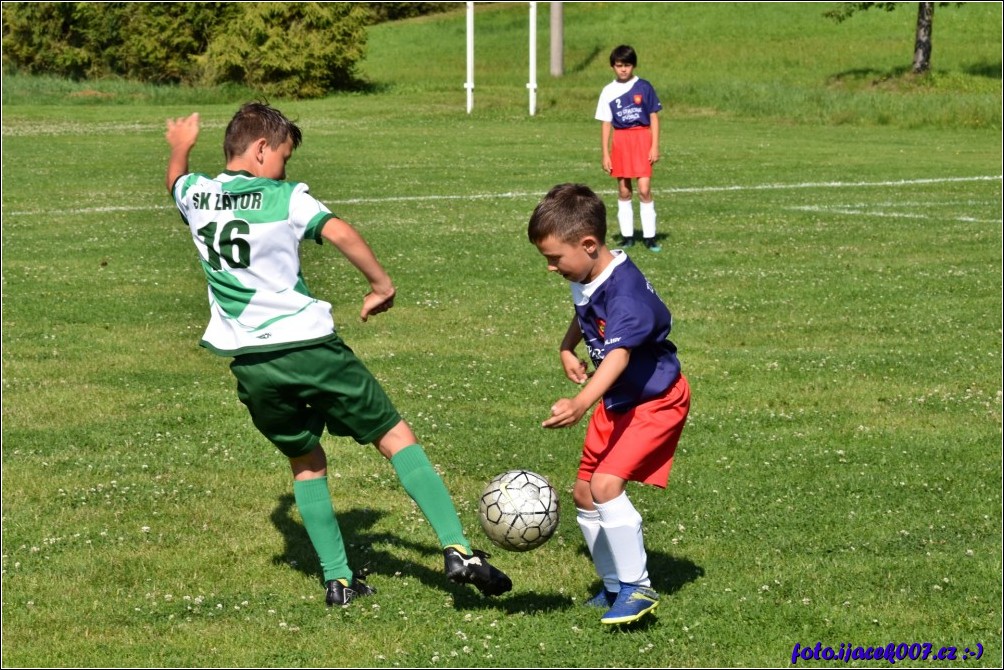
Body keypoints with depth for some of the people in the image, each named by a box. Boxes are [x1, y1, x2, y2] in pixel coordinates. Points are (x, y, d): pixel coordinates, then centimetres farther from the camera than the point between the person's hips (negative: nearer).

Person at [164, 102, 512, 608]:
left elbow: (175, 178, 34)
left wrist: (180, 146, 56)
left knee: (305, 462, 22)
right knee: (395, 436, 4)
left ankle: (337, 579, 16)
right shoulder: (284, 197, -6)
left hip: (249, 364, 5)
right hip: (307, 344, -5)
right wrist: (381, 285, -9)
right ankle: (457, 550, -7)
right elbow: (340, 233, -21)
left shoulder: (195, 195, 9)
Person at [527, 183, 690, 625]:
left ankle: (638, 588, -12)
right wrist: (567, 348, 3)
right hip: (616, 403, 10)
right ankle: (615, 585, 25)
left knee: (606, 484, -23)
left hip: (655, 401, -10)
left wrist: (581, 403, -61)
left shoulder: (625, 291, -31)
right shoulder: (585, 278, -4)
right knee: (584, 493, 10)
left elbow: (619, 354, -46)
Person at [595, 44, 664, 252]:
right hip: (620, 140, 2)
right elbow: (605, 123, 7)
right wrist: (605, 154, 3)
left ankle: (650, 237, -4)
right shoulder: (608, 91, 5)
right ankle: (627, 235, 13)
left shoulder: (644, 87, 0)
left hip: (642, 137, -2)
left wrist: (655, 147, -4)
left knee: (644, 189, -10)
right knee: (624, 192, 6)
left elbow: (654, 117, 3)